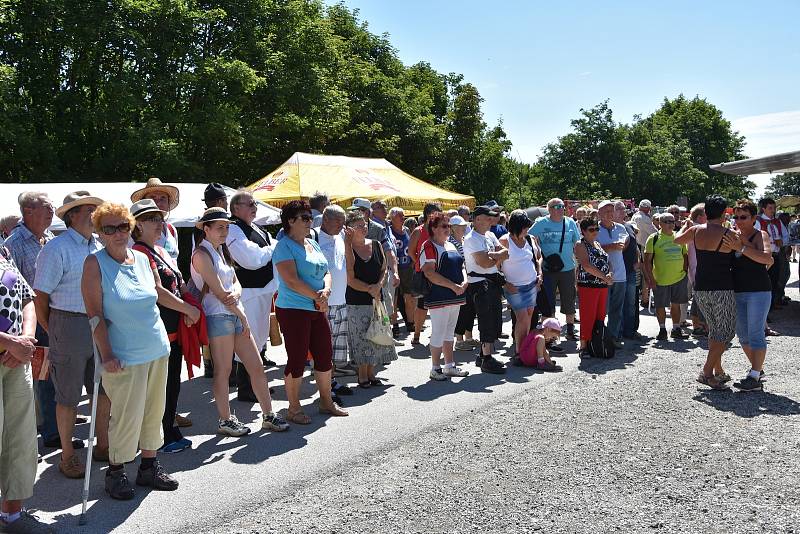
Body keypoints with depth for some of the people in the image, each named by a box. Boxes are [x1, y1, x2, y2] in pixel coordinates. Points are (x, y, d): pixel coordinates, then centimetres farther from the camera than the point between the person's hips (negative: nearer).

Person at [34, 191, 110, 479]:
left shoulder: (99, 245, 8)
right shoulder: (56, 249, -12)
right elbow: (40, 297, -10)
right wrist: (54, 334, -2)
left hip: (100, 326, 7)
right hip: (70, 326, -6)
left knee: (104, 388, 15)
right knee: (68, 396, 6)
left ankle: (102, 445, 31)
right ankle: (67, 456, 20)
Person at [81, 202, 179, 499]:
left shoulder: (142, 259, 8)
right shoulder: (95, 263, -7)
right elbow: (95, 313, -11)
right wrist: (106, 354, -16)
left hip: (157, 349, 6)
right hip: (124, 355, -6)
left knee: (154, 412, 13)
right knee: (126, 416, -2)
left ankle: (149, 466, 28)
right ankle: (115, 472, 19)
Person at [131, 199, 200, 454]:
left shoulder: (161, 251, 16)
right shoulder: (140, 253, -12)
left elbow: (179, 285, 19)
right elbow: (157, 291, -20)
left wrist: (189, 310, 2)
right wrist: (190, 309, -13)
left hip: (174, 329, 9)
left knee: (172, 384, 15)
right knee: (161, 386, 0)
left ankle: (171, 433, 27)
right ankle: (164, 438, 12)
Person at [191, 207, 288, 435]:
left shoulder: (221, 251, 18)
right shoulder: (202, 254, -9)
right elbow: (218, 292, -14)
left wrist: (234, 294, -12)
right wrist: (243, 317, -8)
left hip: (235, 314, 9)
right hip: (219, 316, -8)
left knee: (257, 366, 8)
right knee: (223, 371, 0)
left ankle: (268, 415, 16)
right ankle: (225, 421, 13)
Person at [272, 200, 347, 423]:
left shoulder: (313, 244, 15)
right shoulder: (284, 246, -10)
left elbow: (326, 273, 14)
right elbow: (292, 280, -20)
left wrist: (326, 291, -7)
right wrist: (317, 296, -16)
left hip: (317, 309, 8)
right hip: (293, 310, -8)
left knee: (325, 355, 12)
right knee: (297, 359, -1)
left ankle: (326, 402, 28)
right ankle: (293, 409, 13)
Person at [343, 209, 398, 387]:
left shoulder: (376, 245, 7)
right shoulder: (347, 249, -8)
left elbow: (384, 269, 9)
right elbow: (350, 280, -11)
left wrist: (378, 285, -8)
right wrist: (369, 289, -15)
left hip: (376, 298, 4)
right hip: (356, 301, -4)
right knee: (361, 338, 0)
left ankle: (371, 373, 20)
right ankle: (362, 376, 12)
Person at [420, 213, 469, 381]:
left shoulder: (451, 246, 16)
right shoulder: (429, 247, -11)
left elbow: (461, 267, 20)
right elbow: (430, 274, -21)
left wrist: (464, 282, -2)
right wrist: (453, 286, -22)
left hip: (455, 298, 9)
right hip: (438, 298, -8)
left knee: (449, 332, 15)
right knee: (438, 333, -2)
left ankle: (450, 366, 24)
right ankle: (435, 368, 9)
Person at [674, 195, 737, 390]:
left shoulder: (696, 230, 2)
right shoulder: (728, 234, -13)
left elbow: (677, 239, 20)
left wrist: (686, 225, 38)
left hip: (700, 288, 6)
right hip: (721, 289, -6)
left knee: (715, 330, 18)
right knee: (726, 331, 3)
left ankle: (719, 371, 24)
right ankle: (707, 372, -5)